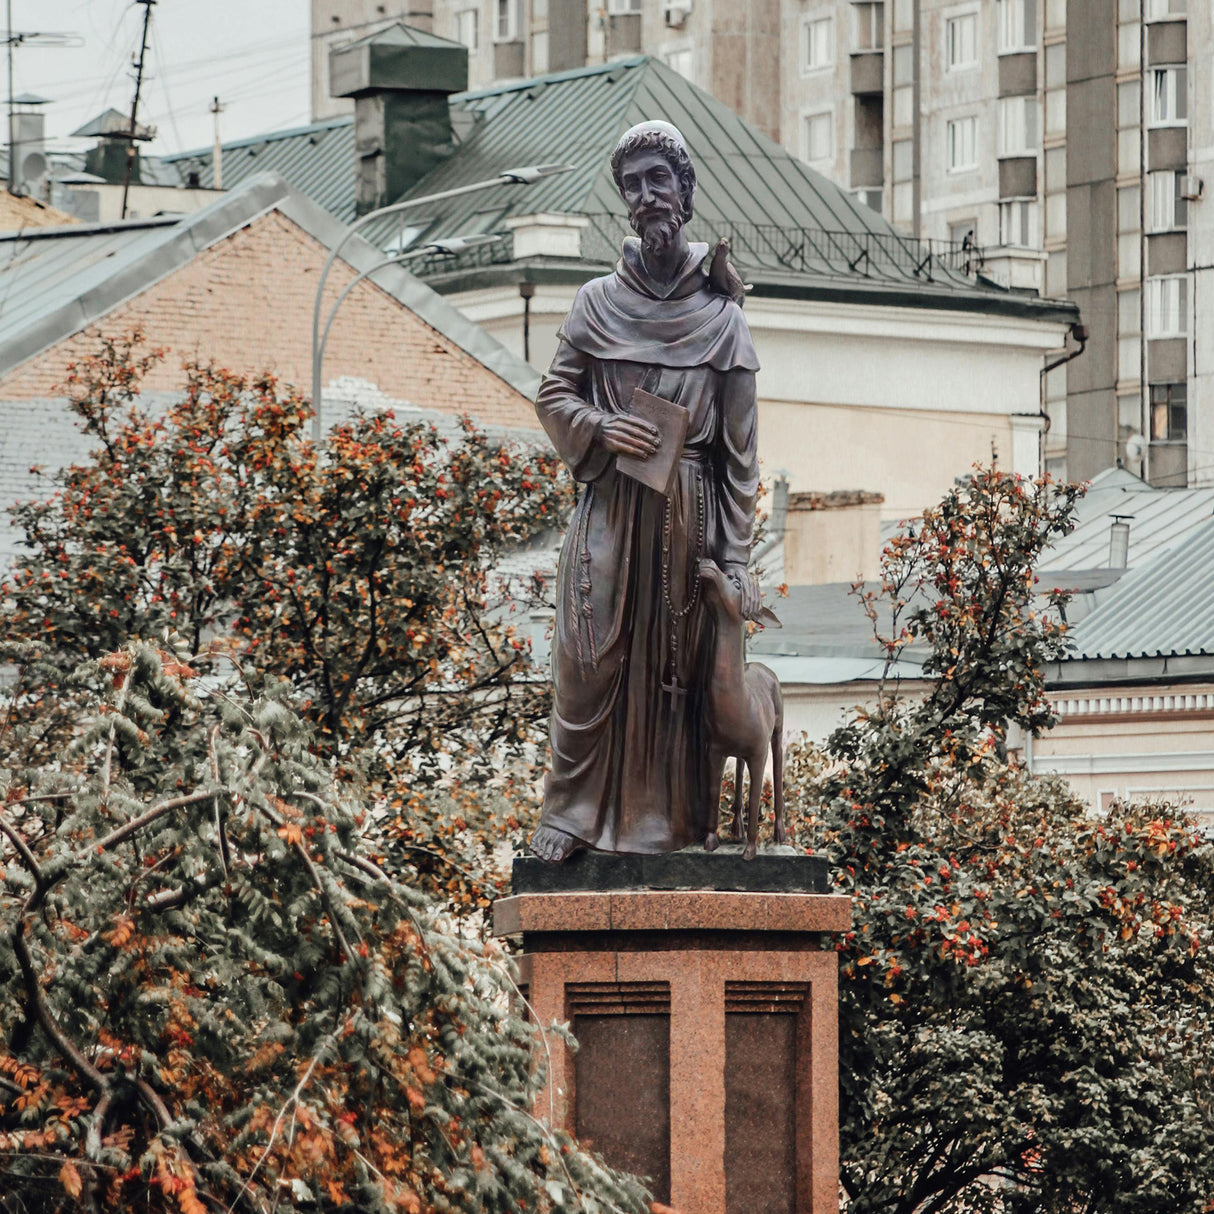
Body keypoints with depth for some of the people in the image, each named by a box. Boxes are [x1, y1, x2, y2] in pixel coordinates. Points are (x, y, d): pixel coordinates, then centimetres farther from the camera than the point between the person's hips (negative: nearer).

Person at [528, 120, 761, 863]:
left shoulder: (721, 317, 4)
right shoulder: (599, 304, 7)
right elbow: (553, 397, 12)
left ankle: (663, 826, 2)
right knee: (592, 661, -6)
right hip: (611, 508, 0)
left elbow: (739, 446, 3)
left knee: (678, 668, -1)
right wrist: (600, 427, -10)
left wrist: (737, 557, -2)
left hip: (689, 516, 0)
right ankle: (572, 815, -2)